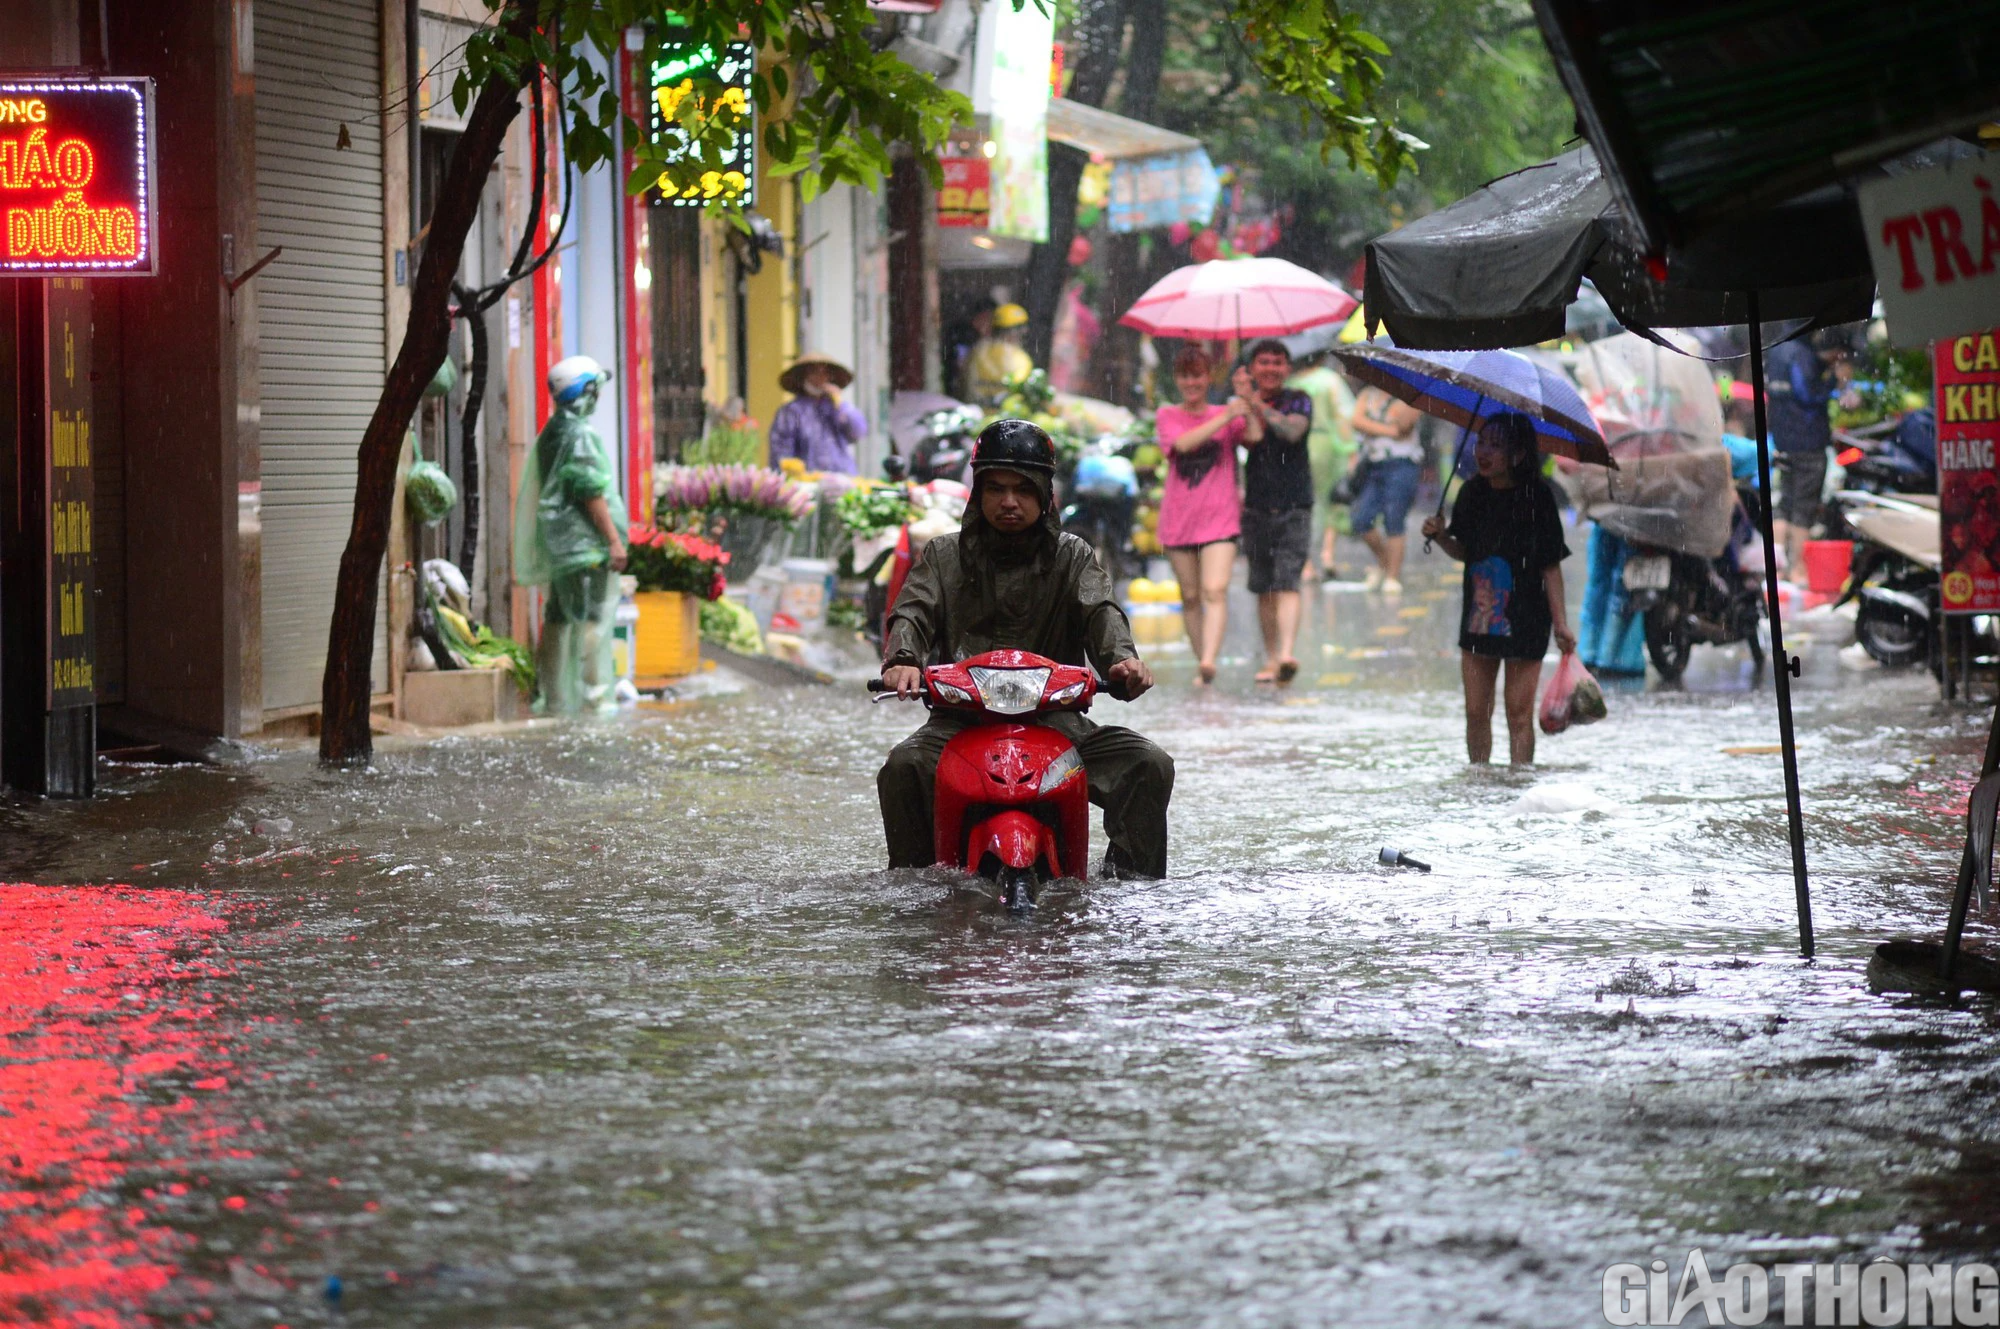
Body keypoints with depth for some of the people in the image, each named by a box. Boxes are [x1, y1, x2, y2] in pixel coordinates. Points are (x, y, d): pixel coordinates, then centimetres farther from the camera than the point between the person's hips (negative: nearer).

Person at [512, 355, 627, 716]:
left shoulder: (551, 433, 14)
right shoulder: (580, 435, -14)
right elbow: (592, 494, -18)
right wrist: (614, 540, -15)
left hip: (558, 545, 10)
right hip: (585, 543, -10)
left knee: (558, 618, 12)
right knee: (594, 618, -9)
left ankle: (551, 698, 16)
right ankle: (594, 696, -11)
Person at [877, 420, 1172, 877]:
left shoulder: (1072, 556, 14)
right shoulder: (945, 556, 13)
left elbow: (1100, 610, -5)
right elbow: (913, 612, -4)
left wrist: (1123, 658, -28)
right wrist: (902, 660, -28)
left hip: (1056, 715, 1)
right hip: (962, 715, -1)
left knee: (1149, 765, -19)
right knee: (904, 766, -30)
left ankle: (1130, 876, -11)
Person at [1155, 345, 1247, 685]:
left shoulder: (1226, 415, 9)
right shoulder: (1167, 416, 8)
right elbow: (1183, 443, -14)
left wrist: (1247, 402, -22)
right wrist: (1224, 418, -20)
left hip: (1219, 518, -2)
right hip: (1178, 520, 2)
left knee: (1215, 591, -18)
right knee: (1190, 596, 8)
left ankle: (1209, 659, -30)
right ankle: (1200, 662, 18)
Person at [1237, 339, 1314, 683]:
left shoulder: (1298, 400, 4)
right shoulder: (1244, 403, 9)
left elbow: (1292, 431, -16)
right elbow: (1252, 439, -7)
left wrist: (1258, 404, -22)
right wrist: (1246, 403, -16)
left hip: (1294, 506, -3)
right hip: (1256, 508, 3)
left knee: (1287, 583, -16)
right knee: (1264, 589, 5)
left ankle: (1287, 655, -28)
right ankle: (1270, 659, 13)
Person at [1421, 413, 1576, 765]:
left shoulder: (1536, 497, -12)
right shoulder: (1472, 494, 2)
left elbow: (1551, 567, -11)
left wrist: (1561, 623, -15)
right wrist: (1441, 536, -7)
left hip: (1524, 620, -5)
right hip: (1477, 618, 5)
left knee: (1519, 714, 0)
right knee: (1476, 712, 8)